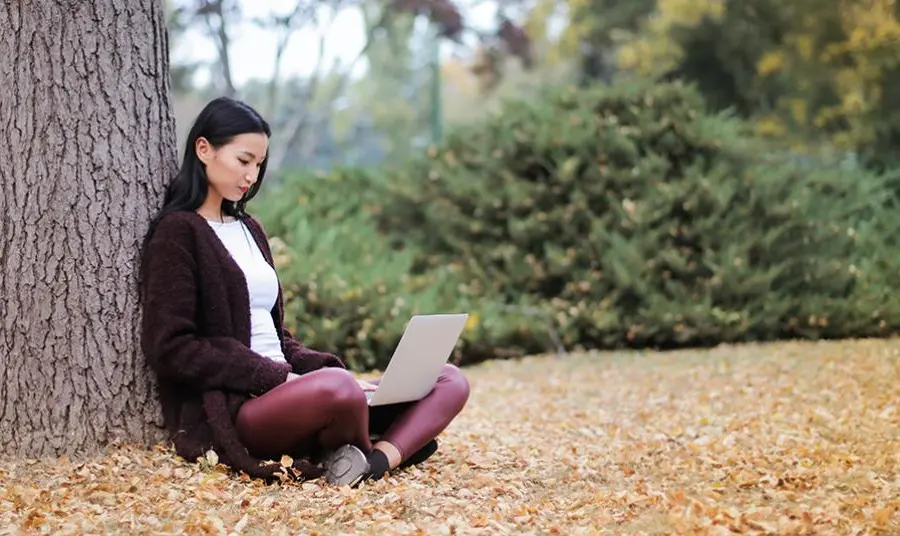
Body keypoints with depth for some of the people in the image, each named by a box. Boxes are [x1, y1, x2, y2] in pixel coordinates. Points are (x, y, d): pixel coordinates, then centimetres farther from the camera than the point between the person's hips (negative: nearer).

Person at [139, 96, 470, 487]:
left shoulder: (248, 229, 23)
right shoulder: (176, 234, -3)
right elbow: (170, 347, -13)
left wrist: (326, 367, 3)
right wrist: (279, 377, -16)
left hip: (278, 392, 9)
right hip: (227, 412, -9)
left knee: (450, 382, -3)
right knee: (337, 390, -41)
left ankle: (378, 458, -30)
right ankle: (361, 459, -9)